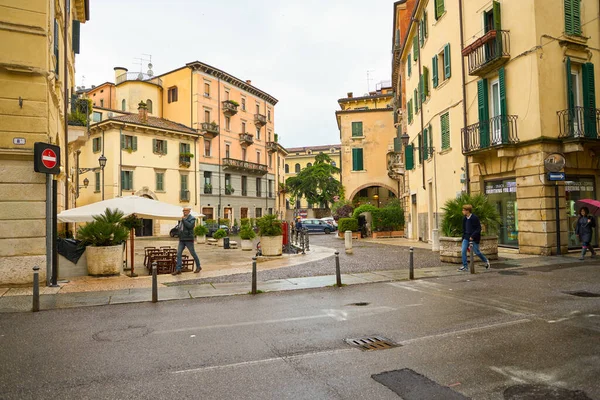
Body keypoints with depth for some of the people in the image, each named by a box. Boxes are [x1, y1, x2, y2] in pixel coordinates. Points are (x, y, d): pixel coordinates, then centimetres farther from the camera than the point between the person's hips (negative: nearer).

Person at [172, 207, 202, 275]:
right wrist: (178, 227, 10)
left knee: (193, 253, 3)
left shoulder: (192, 218, -5)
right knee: (179, 253, -4)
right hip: (182, 239, 7)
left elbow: (190, 226, -23)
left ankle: (198, 267, 20)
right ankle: (178, 269, -5)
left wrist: (184, 220, -18)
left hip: (188, 239, -7)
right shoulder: (183, 218, 16)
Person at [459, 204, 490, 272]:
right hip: (466, 237, 6)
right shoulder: (464, 218, 6)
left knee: (477, 252, 3)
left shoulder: (474, 218, -15)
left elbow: (478, 229, -14)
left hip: (474, 238, -6)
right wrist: (463, 236, 12)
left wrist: (473, 236, -20)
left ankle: (486, 261, 30)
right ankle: (465, 266, 2)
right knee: (463, 251, -5)